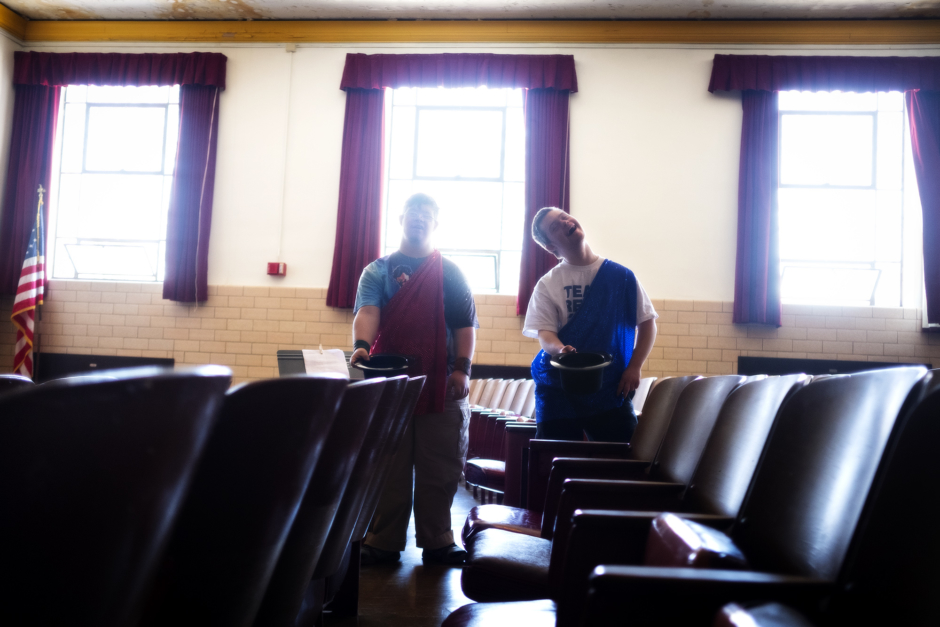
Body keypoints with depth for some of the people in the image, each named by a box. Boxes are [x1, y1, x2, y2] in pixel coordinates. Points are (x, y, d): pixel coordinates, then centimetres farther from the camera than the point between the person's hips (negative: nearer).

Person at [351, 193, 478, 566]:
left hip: (443, 385, 1)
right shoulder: (378, 271, 9)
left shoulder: (450, 273, 13)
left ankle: (437, 540, 16)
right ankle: (384, 542, 13)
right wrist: (362, 345, -29)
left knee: (441, 468, 4)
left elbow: (465, 324, 7)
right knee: (387, 467, 3)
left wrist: (462, 367, -6)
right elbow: (367, 313, -8)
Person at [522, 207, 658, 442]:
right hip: (560, 393, 0)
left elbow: (647, 322, 7)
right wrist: (559, 349, -29)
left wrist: (634, 368, -4)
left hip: (611, 389, 0)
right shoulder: (548, 284, 2)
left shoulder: (620, 276, 3)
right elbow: (544, 333, -7)